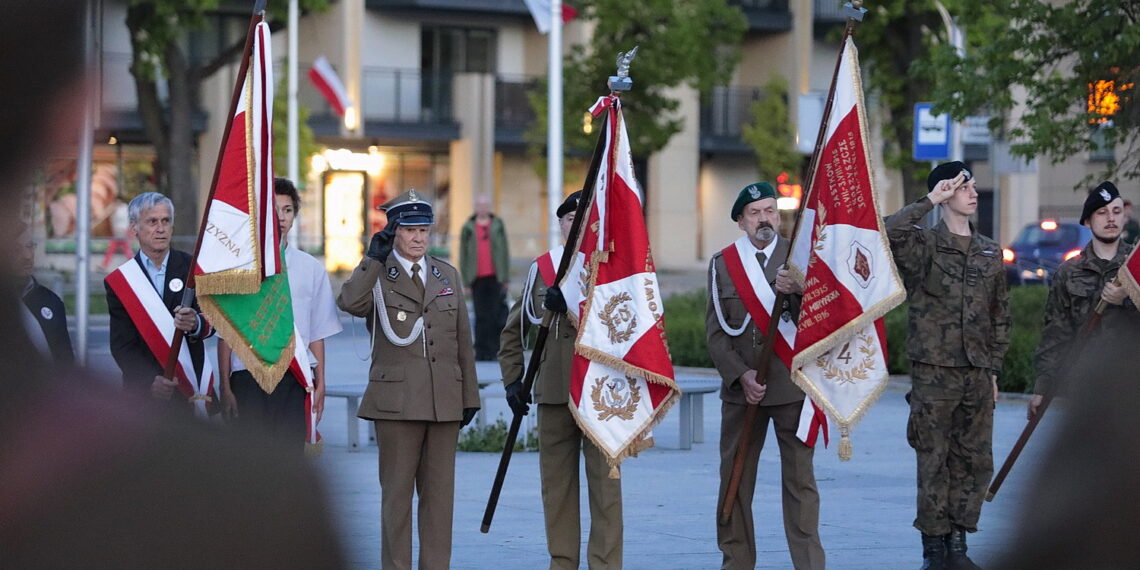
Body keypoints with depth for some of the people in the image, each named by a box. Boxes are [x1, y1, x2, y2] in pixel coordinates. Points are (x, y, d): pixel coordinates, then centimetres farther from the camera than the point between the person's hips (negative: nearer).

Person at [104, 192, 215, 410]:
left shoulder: (192, 268, 7)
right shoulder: (118, 282, 6)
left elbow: (211, 323, -1)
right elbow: (121, 345, 1)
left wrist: (195, 324, -26)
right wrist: (150, 381, -17)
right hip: (143, 389, 0)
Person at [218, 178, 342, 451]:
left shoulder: (311, 268, 10)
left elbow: (317, 334, 12)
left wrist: (320, 383, 7)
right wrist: (225, 387, -1)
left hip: (295, 379, 2)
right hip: (248, 376, -2)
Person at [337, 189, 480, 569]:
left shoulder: (448, 276, 15)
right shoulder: (376, 275, 2)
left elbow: (463, 340, 16)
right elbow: (349, 302, -22)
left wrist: (469, 396, 13)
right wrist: (375, 257, -20)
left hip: (445, 403, 4)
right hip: (396, 401, -4)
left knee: (440, 493, 5)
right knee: (397, 493, -1)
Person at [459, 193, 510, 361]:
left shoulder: (498, 225, 11)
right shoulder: (468, 228, 9)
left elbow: (504, 251, 11)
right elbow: (463, 256, 9)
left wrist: (505, 277, 4)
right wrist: (467, 282, 2)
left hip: (495, 277, 0)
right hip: (478, 278, 0)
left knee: (496, 315, -4)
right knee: (481, 317, -2)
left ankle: (493, 350, 5)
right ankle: (481, 351, 0)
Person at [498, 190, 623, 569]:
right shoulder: (541, 268, 11)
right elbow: (513, 330, 18)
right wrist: (513, 379, 10)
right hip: (553, 393, 3)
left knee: (604, 484, -4)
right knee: (556, 484, 7)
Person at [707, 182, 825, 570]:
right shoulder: (722, 264, 8)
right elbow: (716, 331, 6)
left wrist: (800, 291, -22)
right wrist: (740, 375, -7)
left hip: (793, 385, -2)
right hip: (741, 388, 2)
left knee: (800, 479, -3)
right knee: (735, 480, 4)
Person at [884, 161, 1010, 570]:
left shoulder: (990, 253, 13)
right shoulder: (923, 244, -2)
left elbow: (1000, 317, 17)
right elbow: (886, 233, -25)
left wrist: (994, 369, 11)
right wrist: (929, 202, -16)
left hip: (977, 374, 5)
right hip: (934, 371, -5)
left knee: (975, 460, 5)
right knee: (934, 461, -2)